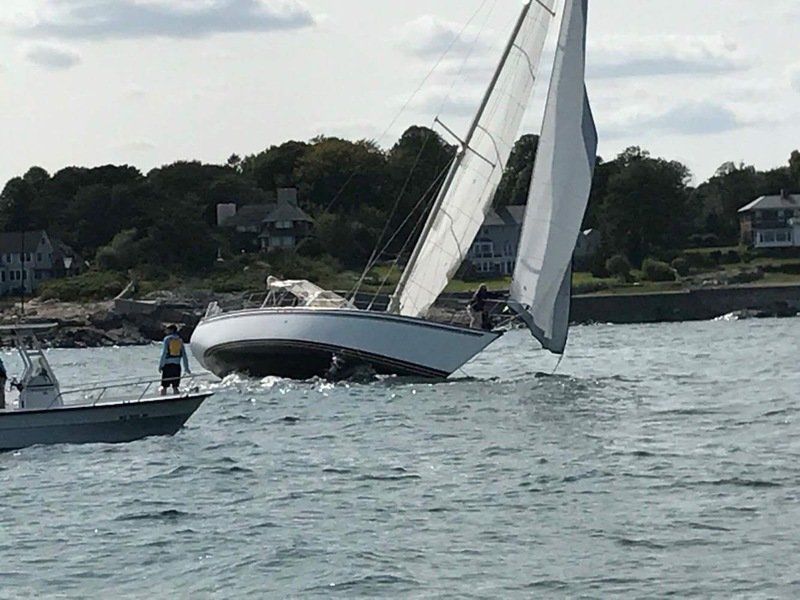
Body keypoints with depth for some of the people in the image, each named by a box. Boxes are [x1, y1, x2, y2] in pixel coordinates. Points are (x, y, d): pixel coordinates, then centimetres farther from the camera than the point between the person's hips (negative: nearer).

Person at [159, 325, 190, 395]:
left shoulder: (167, 339, -4)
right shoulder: (180, 340, 9)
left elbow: (164, 353, -9)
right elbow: (184, 355, 9)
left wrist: (160, 365, -6)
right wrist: (186, 367, 14)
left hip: (167, 365, -4)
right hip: (177, 365, 4)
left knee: (164, 387, 1)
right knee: (175, 387, 8)